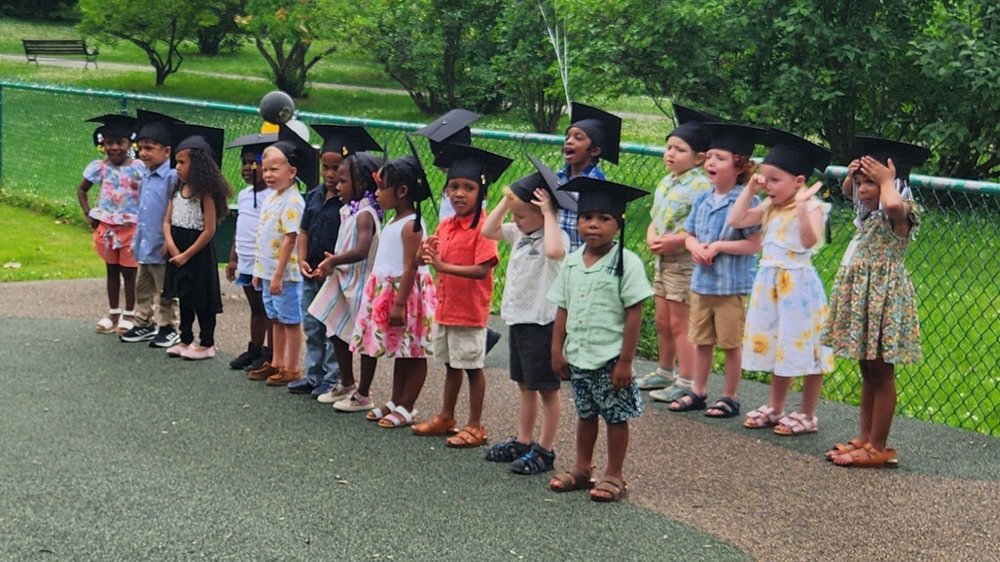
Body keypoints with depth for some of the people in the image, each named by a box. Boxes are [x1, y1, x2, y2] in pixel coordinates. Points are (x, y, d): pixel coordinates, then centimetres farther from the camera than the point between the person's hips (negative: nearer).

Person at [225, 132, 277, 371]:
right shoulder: (243, 195, 11)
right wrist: (233, 258, 18)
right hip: (246, 265, 8)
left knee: (269, 311, 2)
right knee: (256, 309, 18)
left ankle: (270, 355, 9)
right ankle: (255, 349, 28)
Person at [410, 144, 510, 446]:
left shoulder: (483, 226, -17)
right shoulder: (445, 226, 7)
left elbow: (482, 269, -24)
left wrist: (443, 265, -29)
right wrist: (430, 254, -8)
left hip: (470, 310, -7)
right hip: (445, 306, 7)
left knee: (472, 366, 3)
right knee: (451, 364, 19)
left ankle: (475, 427, 13)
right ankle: (445, 417, 31)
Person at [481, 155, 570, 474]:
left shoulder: (556, 236, -18)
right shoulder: (520, 233, 8)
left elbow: (554, 251, -40)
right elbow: (488, 230, 12)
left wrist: (548, 214, -30)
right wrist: (507, 201, 4)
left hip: (541, 322, -9)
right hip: (517, 317, 9)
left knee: (546, 388, 2)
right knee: (524, 384, 18)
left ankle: (545, 449, 9)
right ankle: (523, 441, 29)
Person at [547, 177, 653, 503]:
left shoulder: (626, 263, -12)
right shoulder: (571, 263, 5)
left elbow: (634, 314, -13)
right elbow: (563, 309, 10)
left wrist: (625, 361, -15)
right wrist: (557, 349, 5)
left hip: (610, 358, -5)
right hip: (578, 356, 6)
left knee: (616, 417, 5)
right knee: (585, 413, 19)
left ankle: (614, 476, 17)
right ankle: (582, 469, 31)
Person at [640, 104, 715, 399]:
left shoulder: (700, 186, -17)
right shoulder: (666, 182, 11)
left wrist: (676, 241, -25)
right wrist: (651, 237, -3)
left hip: (685, 261, -9)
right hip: (663, 260, 9)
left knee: (680, 323, -4)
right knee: (662, 321, 19)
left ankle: (687, 383, 4)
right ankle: (664, 372, 33)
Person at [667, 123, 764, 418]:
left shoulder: (746, 201, -14)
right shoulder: (702, 200, 7)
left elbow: (755, 243, -17)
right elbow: (689, 234, 13)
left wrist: (718, 246, -19)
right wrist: (695, 247, -9)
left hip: (731, 284, -6)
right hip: (701, 281, 7)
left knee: (731, 344, 6)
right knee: (700, 340, 16)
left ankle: (730, 397, 18)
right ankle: (698, 391, 28)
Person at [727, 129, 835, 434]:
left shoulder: (813, 207, -13)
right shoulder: (770, 206, 8)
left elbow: (809, 240, -29)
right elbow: (736, 220, 6)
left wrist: (802, 204, -36)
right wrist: (749, 189, 4)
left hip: (798, 283, -8)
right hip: (770, 281, 8)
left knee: (803, 348, 1)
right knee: (776, 346, 16)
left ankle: (807, 415, 11)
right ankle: (774, 408, 29)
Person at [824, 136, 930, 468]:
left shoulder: (902, 212, -14)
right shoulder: (870, 211, 12)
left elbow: (892, 203, -40)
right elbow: (847, 192, 32)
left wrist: (887, 179, -20)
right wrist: (852, 174, 10)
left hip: (884, 295, -9)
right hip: (860, 294, 9)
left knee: (881, 372, -3)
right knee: (867, 371, 14)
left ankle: (879, 448, 2)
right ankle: (866, 438, 22)